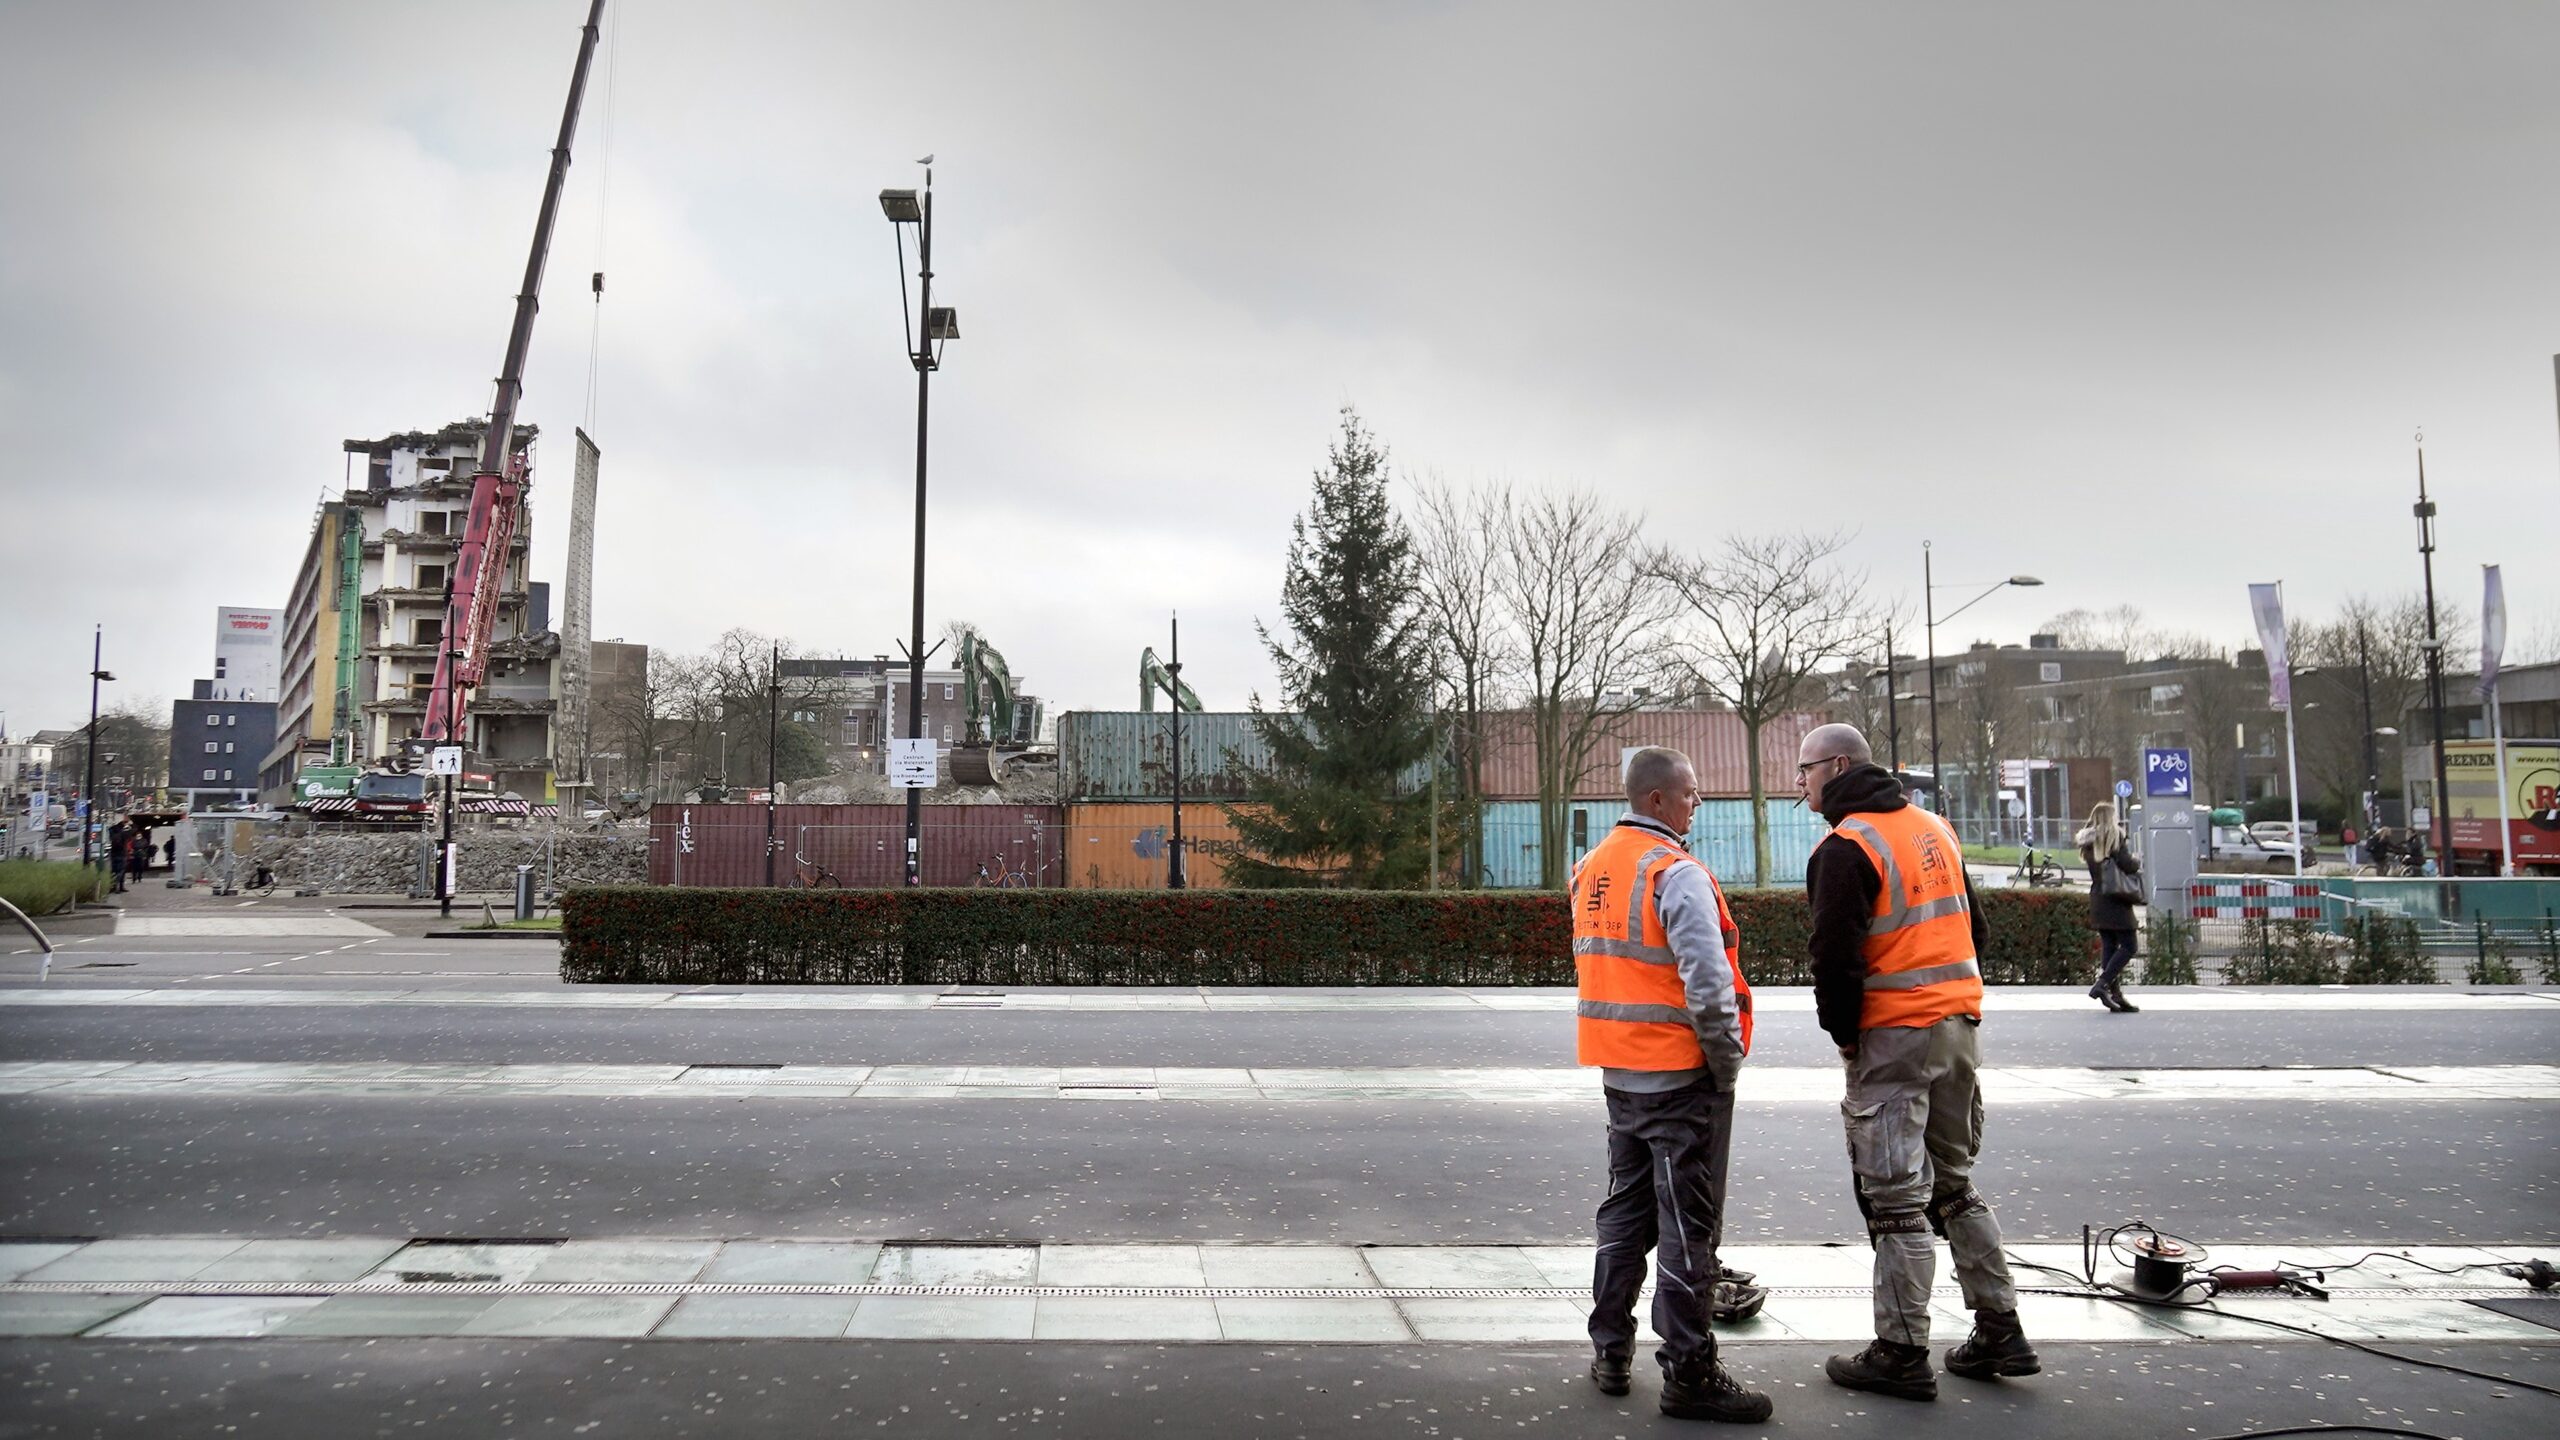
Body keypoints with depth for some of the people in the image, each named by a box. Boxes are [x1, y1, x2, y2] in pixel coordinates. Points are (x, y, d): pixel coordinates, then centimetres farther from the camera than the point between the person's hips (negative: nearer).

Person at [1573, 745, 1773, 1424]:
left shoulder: (1591, 869, 9)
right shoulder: (1675, 872, -17)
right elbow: (1708, 984, -24)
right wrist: (1728, 1059, -10)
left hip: (1619, 1071, 8)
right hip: (1682, 1075, -8)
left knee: (1626, 1212, 18)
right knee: (1687, 1224, 0)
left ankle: (1611, 1352, 25)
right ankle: (1689, 1374, 7)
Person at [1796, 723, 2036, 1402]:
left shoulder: (1846, 847, -13)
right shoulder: (1935, 828, 13)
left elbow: (1836, 956, -19)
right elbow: (1971, 929, 20)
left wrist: (1843, 1032, -5)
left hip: (1893, 1038, -8)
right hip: (1959, 1023, 8)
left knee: (1896, 1197, -1)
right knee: (1953, 1182, 18)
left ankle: (1901, 1354, 5)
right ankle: (2000, 1332, 22)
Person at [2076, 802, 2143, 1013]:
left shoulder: (2088, 841, 13)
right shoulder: (2115, 836, -8)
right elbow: (2127, 864, -16)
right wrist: (2139, 863, 6)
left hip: (2097, 899, 7)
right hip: (2116, 900, -7)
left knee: (2108, 945, 8)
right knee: (2127, 946, -3)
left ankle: (2115, 994, 7)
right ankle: (2101, 984, -16)